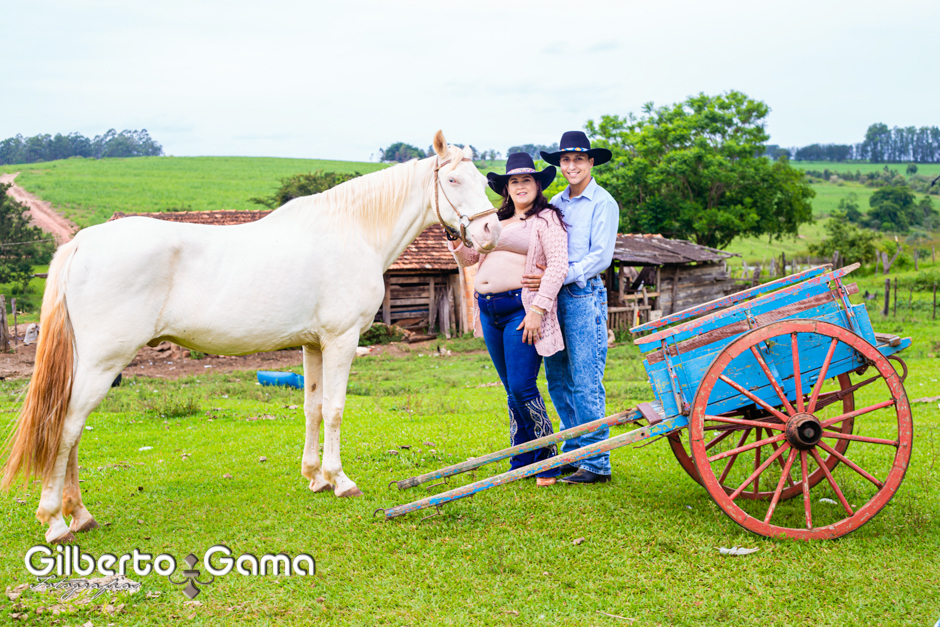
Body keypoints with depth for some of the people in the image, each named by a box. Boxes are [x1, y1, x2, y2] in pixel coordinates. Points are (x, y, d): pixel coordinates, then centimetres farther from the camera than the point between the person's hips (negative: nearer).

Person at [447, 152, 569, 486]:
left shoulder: (546, 218, -1)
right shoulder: (495, 221, 20)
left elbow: (558, 266, -11)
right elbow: (469, 258, 21)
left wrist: (538, 310, -19)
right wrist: (456, 240, -1)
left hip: (522, 308, -6)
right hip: (489, 310, 7)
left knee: (522, 388, -11)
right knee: (512, 390, 11)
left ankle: (547, 461, 2)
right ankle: (522, 462, 20)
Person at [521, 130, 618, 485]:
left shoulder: (603, 203, -2)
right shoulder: (556, 203, 17)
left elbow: (601, 257, -11)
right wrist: (539, 276, -1)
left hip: (584, 296, -7)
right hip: (553, 297, 7)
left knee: (585, 383, -7)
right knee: (558, 380, 10)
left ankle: (596, 464, -1)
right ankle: (573, 453, 21)